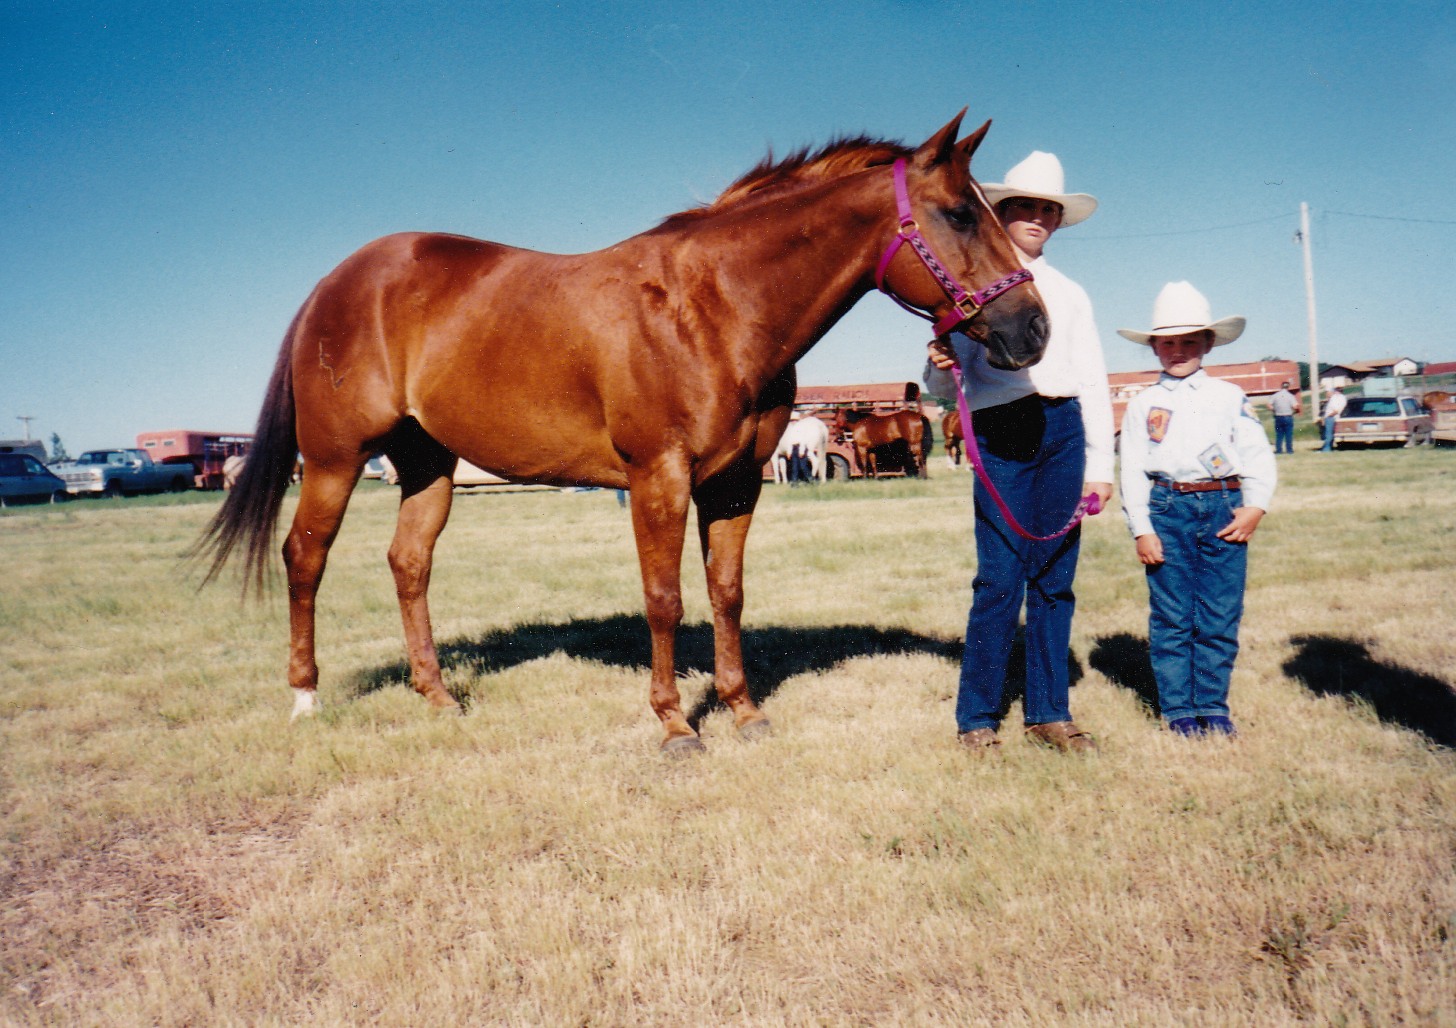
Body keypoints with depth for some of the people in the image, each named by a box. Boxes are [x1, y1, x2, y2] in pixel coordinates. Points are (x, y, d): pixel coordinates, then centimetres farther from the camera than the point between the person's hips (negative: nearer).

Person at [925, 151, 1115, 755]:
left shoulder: (1070, 293, 20)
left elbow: (1095, 382, 16)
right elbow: (944, 386, 2)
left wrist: (1099, 463, 8)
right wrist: (941, 367, -21)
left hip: (1063, 433, 4)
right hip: (1001, 434, -4)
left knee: (1055, 579, 5)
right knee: (1001, 578, -8)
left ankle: (1048, 711, 14)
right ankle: (977, 718, 2)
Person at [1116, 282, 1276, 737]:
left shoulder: (1230, 397, 10)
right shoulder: (1143, 404, 8)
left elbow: (1258, 455, 7)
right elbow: (1132, 470, 4)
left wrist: (1255, 506, -7)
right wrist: (1141, 528, -4)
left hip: (1224, 510, 1)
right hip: (1167, 511, -1)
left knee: (1220, 618, 3)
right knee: (1170, 618, 2)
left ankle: (1212, 704, 16)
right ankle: (1178, 708, 12)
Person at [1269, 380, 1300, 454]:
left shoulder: (1275, 396, 0)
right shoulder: (1290, 396, -6)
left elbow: (1269, 406, -3)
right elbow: (1295, 406, -14)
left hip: (1278, 417, 2)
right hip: (1288, 417, -2)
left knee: (1279, 434, 8)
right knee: (1289, 434, 4)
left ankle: (1279, 449, 7)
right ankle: (1289, 449, 5)